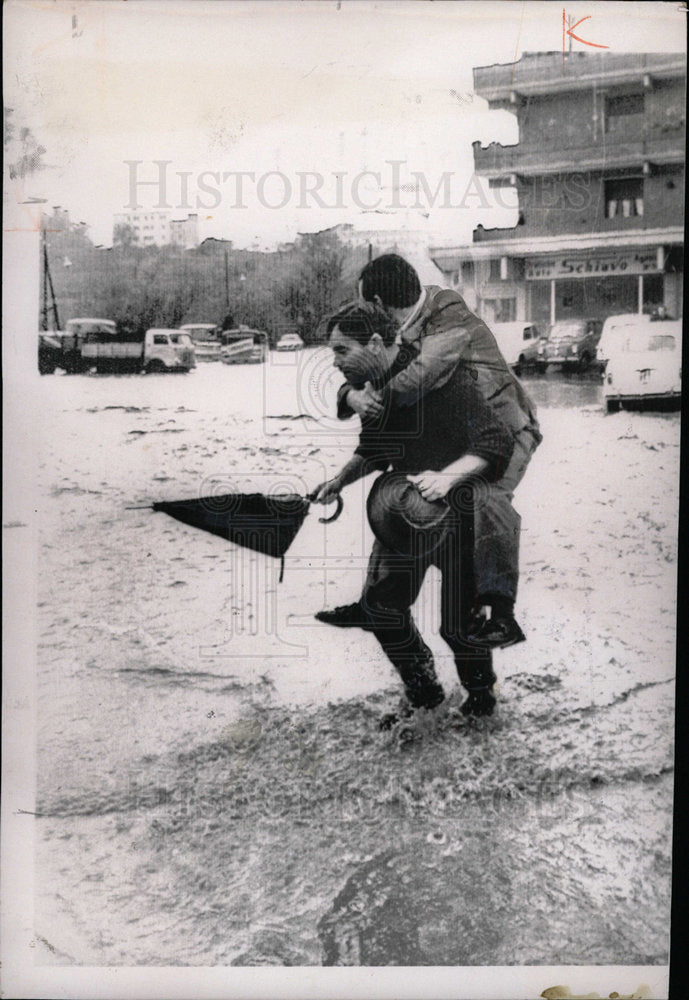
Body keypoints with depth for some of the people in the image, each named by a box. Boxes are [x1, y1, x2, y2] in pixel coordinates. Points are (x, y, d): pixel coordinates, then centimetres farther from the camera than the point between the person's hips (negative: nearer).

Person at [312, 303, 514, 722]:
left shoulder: (440, 376, -24)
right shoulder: (371, 389, 0)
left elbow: (497, 440, -29)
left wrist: (447, 476, -42)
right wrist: (340, 480, 2)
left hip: (459, 514, -7)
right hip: (404, 517, 7)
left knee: (458, 624, -3)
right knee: (380, 606, 2)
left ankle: (481, 695, 28)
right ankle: (423, 692, 24)